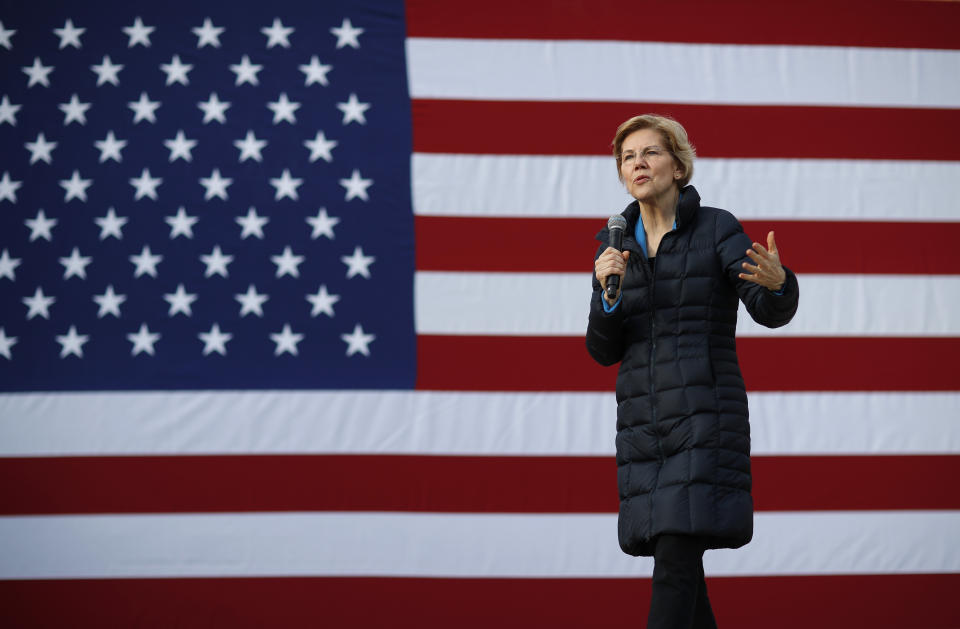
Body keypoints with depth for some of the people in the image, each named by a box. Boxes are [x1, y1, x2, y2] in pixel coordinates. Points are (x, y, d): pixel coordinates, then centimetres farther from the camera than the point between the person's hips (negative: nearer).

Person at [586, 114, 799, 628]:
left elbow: (771, 311, -12)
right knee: (677, 563, 8)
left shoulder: (717, 229, -2)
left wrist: (777, 281, -36)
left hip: (706, 417, -5)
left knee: (675, 561, -15)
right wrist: (607, 290, -12)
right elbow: (604, 350, 7)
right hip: (643, 421, 5)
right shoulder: (615, 243, 11)